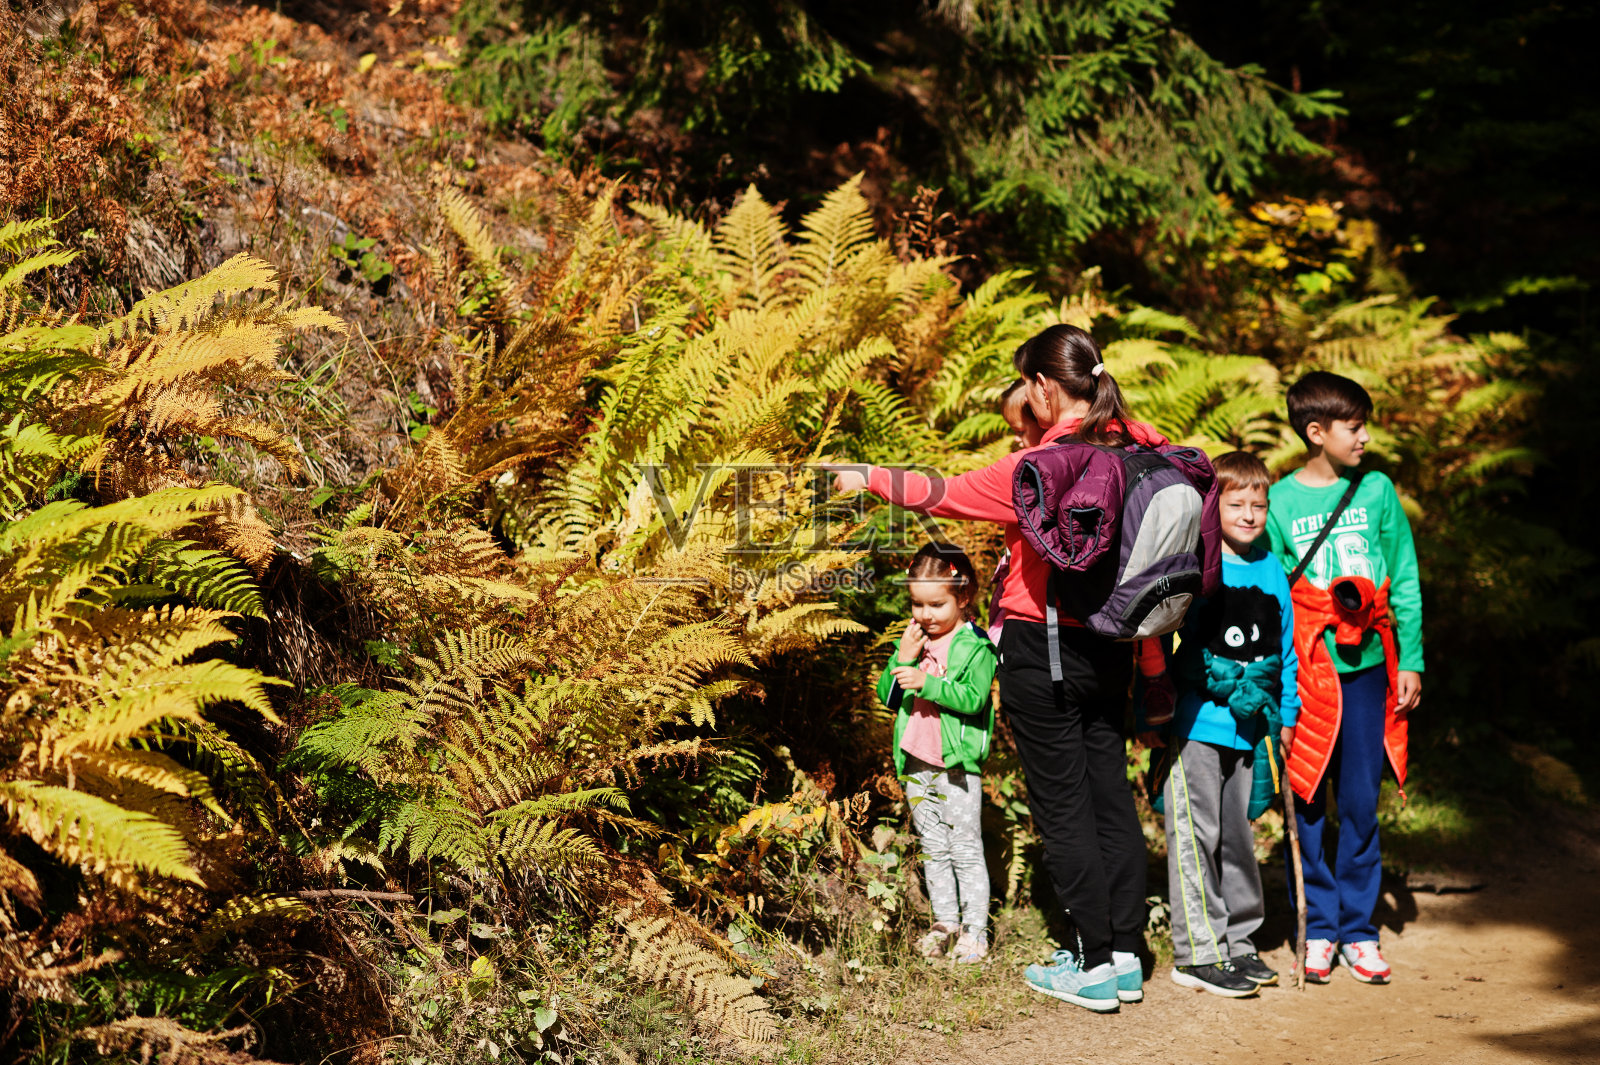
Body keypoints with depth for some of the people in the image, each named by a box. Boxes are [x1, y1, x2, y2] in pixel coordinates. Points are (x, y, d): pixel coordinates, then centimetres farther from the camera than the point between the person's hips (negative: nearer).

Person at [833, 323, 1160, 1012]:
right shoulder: (1138, 446, -2)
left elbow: (946, 494, -11)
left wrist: (869, 478, 4)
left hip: (1042, 650, -7)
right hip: (1109, 645, 7)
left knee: (1062, 805, 2)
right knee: (1110, 792, 13)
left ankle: (1094, 965, 8)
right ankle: (1127, 956, 19)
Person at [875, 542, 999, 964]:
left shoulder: (974, 646, -10)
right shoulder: (915, 640, 8)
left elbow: (973, 698, -20)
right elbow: (886, 695, 7)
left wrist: (927, 683, -28)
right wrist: (901, 660, -9)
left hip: (957, 764, -6)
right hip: (916, 764, 6)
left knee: (965, 847, 0)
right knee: (932, 848, 14)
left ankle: (974, 929, 7)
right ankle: (944, 922, 24)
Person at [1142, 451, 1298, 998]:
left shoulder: (1272, 572, 9)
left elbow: (1284, 650, 17)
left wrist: (1284, 717, 14)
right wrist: (1151, 715, -7)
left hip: (1248, 727, 5)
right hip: (1194, 725, -5)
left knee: (1238, 835, 14)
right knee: (1196, 835, -2)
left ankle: (1238, 942, 25)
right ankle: (1198, 952, 4)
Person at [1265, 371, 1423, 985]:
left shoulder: (1377, 491, 4)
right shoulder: (1280, 502, -1)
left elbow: (1404, 583, 8)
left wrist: (1411, 661, 4)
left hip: (1366, 667, 1)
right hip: (1304, 672, -1)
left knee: (1361, 803, 4)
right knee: (1306, 803, 3)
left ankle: (1358, 928, 14)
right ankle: (1319, 928, 15)